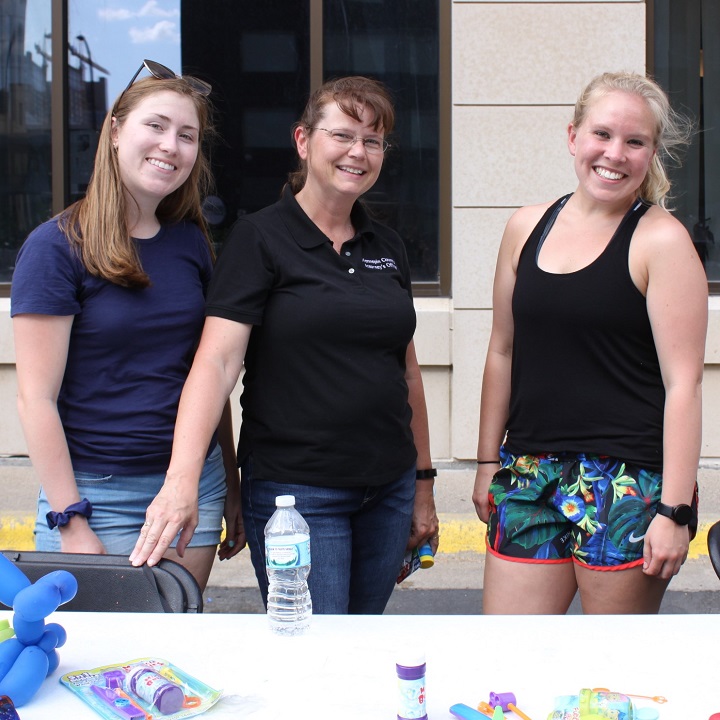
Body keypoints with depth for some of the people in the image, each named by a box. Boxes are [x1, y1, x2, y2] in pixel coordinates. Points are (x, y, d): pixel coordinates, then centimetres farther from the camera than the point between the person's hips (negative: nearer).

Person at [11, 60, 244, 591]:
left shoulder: (192, 243, 7)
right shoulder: (57, 247, -9)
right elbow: (36, 397, -11)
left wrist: (231, 488, 14)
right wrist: (70, 522, -14)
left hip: (196, 484, 5)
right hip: (98, 491, -4)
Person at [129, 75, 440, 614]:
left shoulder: (387, 247, 10)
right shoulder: (262, 238, -6)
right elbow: (218, 359, -16)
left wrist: (423, 481, 16)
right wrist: (182, 478, -28)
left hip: (388, 489, 6)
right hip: (294, 489, -5)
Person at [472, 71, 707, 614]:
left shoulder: (661, 240, -6)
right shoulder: (527, 228, 9)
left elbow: (683, 384, -9)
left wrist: (675, 511, -13)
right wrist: (488, 462, 15)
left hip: (627, 483, -4)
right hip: (530, 476, 5)